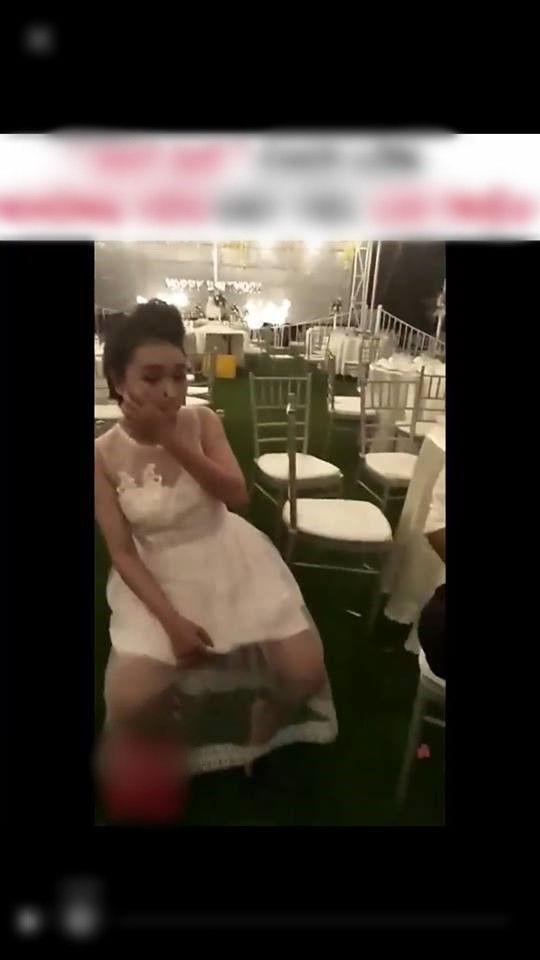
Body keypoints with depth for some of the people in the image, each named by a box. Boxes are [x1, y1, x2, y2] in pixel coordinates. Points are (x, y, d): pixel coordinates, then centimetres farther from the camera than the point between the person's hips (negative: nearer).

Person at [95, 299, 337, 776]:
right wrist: (170, 620, -19)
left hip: (231, 560, 1)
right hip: (160, 578, -1)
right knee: (126, 702, -18)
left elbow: (237, 496, -17)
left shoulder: (202, 420, -8)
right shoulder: (103, 455, -11)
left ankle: (264, 722, 29)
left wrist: (173, 440, -26)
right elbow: (122, 552, -10)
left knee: (305, 672, -8)